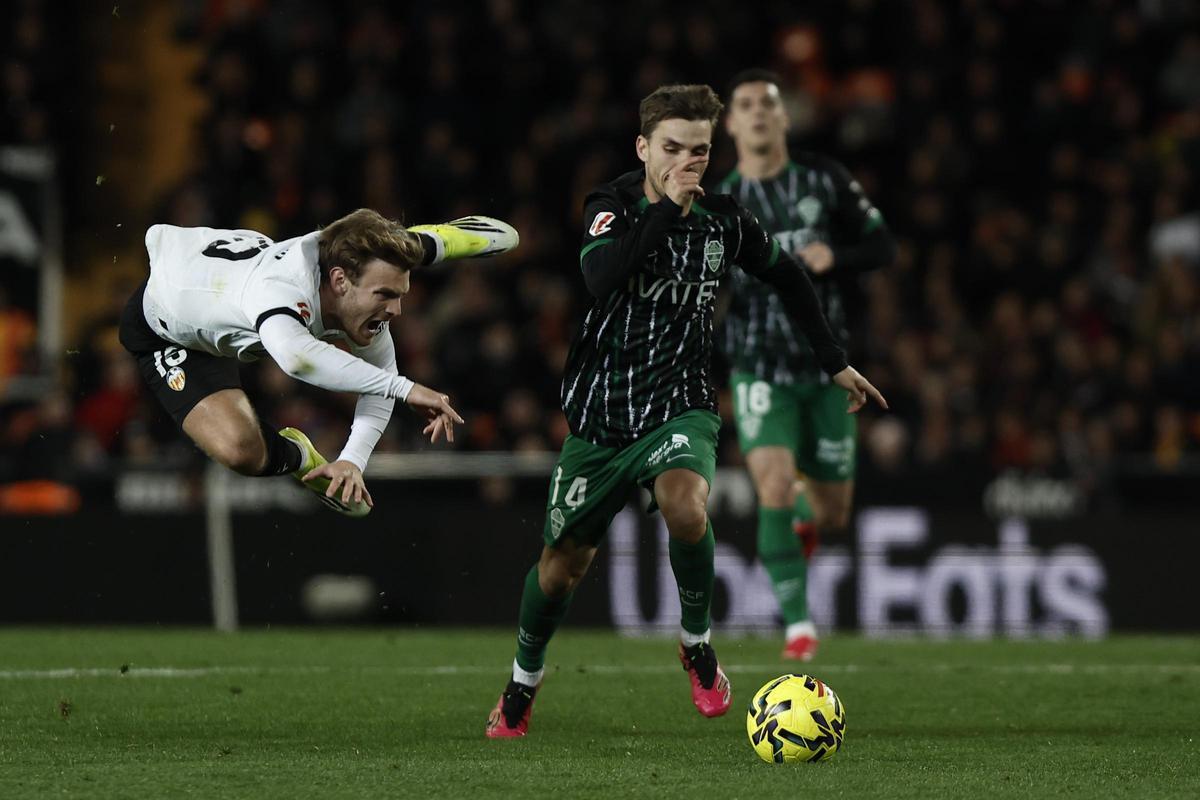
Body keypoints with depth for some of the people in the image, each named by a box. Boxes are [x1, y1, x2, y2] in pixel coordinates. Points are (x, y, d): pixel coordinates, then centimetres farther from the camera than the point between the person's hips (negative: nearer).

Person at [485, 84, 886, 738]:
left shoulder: (724, 222, -2)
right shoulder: (612, 207, -10)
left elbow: (787, 277, 17)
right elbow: (602, 279, -31)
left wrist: (835, 363, 20)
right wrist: (666, 207, -32)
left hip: (680, 407, 0)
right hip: (600, 411, 0)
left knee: (684, 505, -32)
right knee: (562, 564, 8)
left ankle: (697, 642, -7)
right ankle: (523, 681, 36)